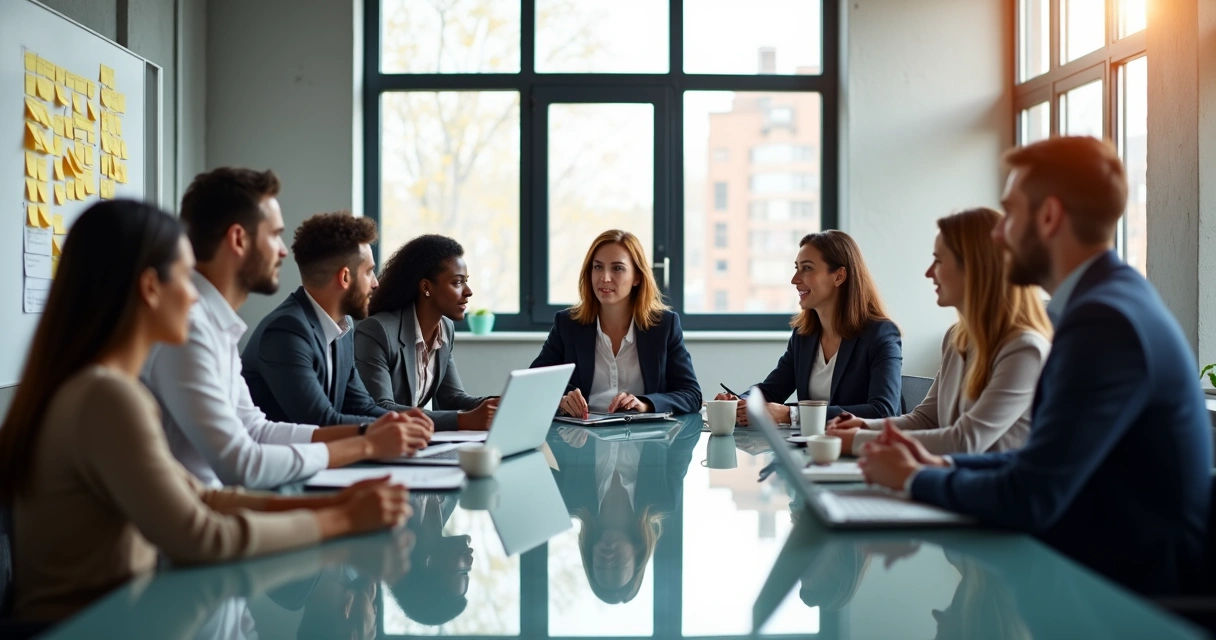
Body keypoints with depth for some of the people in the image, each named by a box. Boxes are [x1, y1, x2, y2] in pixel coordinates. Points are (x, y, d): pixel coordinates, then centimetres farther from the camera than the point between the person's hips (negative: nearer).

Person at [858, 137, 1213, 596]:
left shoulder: (1106, 320, -23)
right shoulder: (1107, 299, 9)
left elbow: (1027, 500, -24)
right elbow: (1046, 464, 13)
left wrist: (914, 479, -8)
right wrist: (940, 467, 1)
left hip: (1131, 587, -8)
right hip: (1103, 568, 8)